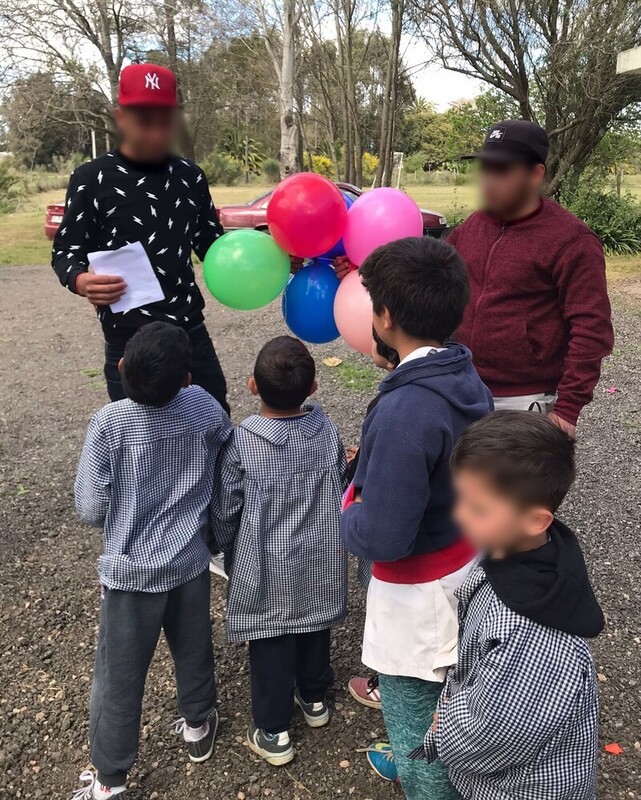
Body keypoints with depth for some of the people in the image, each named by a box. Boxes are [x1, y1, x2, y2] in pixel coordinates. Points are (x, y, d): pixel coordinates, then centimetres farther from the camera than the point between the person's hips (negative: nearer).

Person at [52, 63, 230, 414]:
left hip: (191, 334, 4)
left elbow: (211, 243, 14)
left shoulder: (190, 176, 6)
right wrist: (82, 282, -27)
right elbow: (66, 253, -4)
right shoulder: (92, 180, -7)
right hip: (129, 346, -4)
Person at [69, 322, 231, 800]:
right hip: (191, 562, 3)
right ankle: (198, 728, 49)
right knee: (194, 651, 26)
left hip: (132, 571, -3)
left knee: (119, 677, 14)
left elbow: (91, 509, -17)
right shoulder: (204, 408, -14)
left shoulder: (110, 424, -22)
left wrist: (126, 502, 4)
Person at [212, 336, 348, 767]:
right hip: (319, 561, 4)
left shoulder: (242, 441, -21)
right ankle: (314, 698, 46)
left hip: (266, 569, -3)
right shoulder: (328, 431, -12)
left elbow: (226, 509, -11)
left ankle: (273, 731, 25)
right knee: (314, 628, 24)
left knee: (271, 643, 12)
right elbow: (342, 491, 1)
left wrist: (228, 551, 8)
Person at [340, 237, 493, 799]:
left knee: (417, 735, 14)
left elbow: (382, 538, -31)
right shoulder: (470, 383, -4)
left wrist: (349, 515, -9)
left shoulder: (404, 411, -32)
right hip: (467, 568, 9)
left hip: (417, 598, -9)